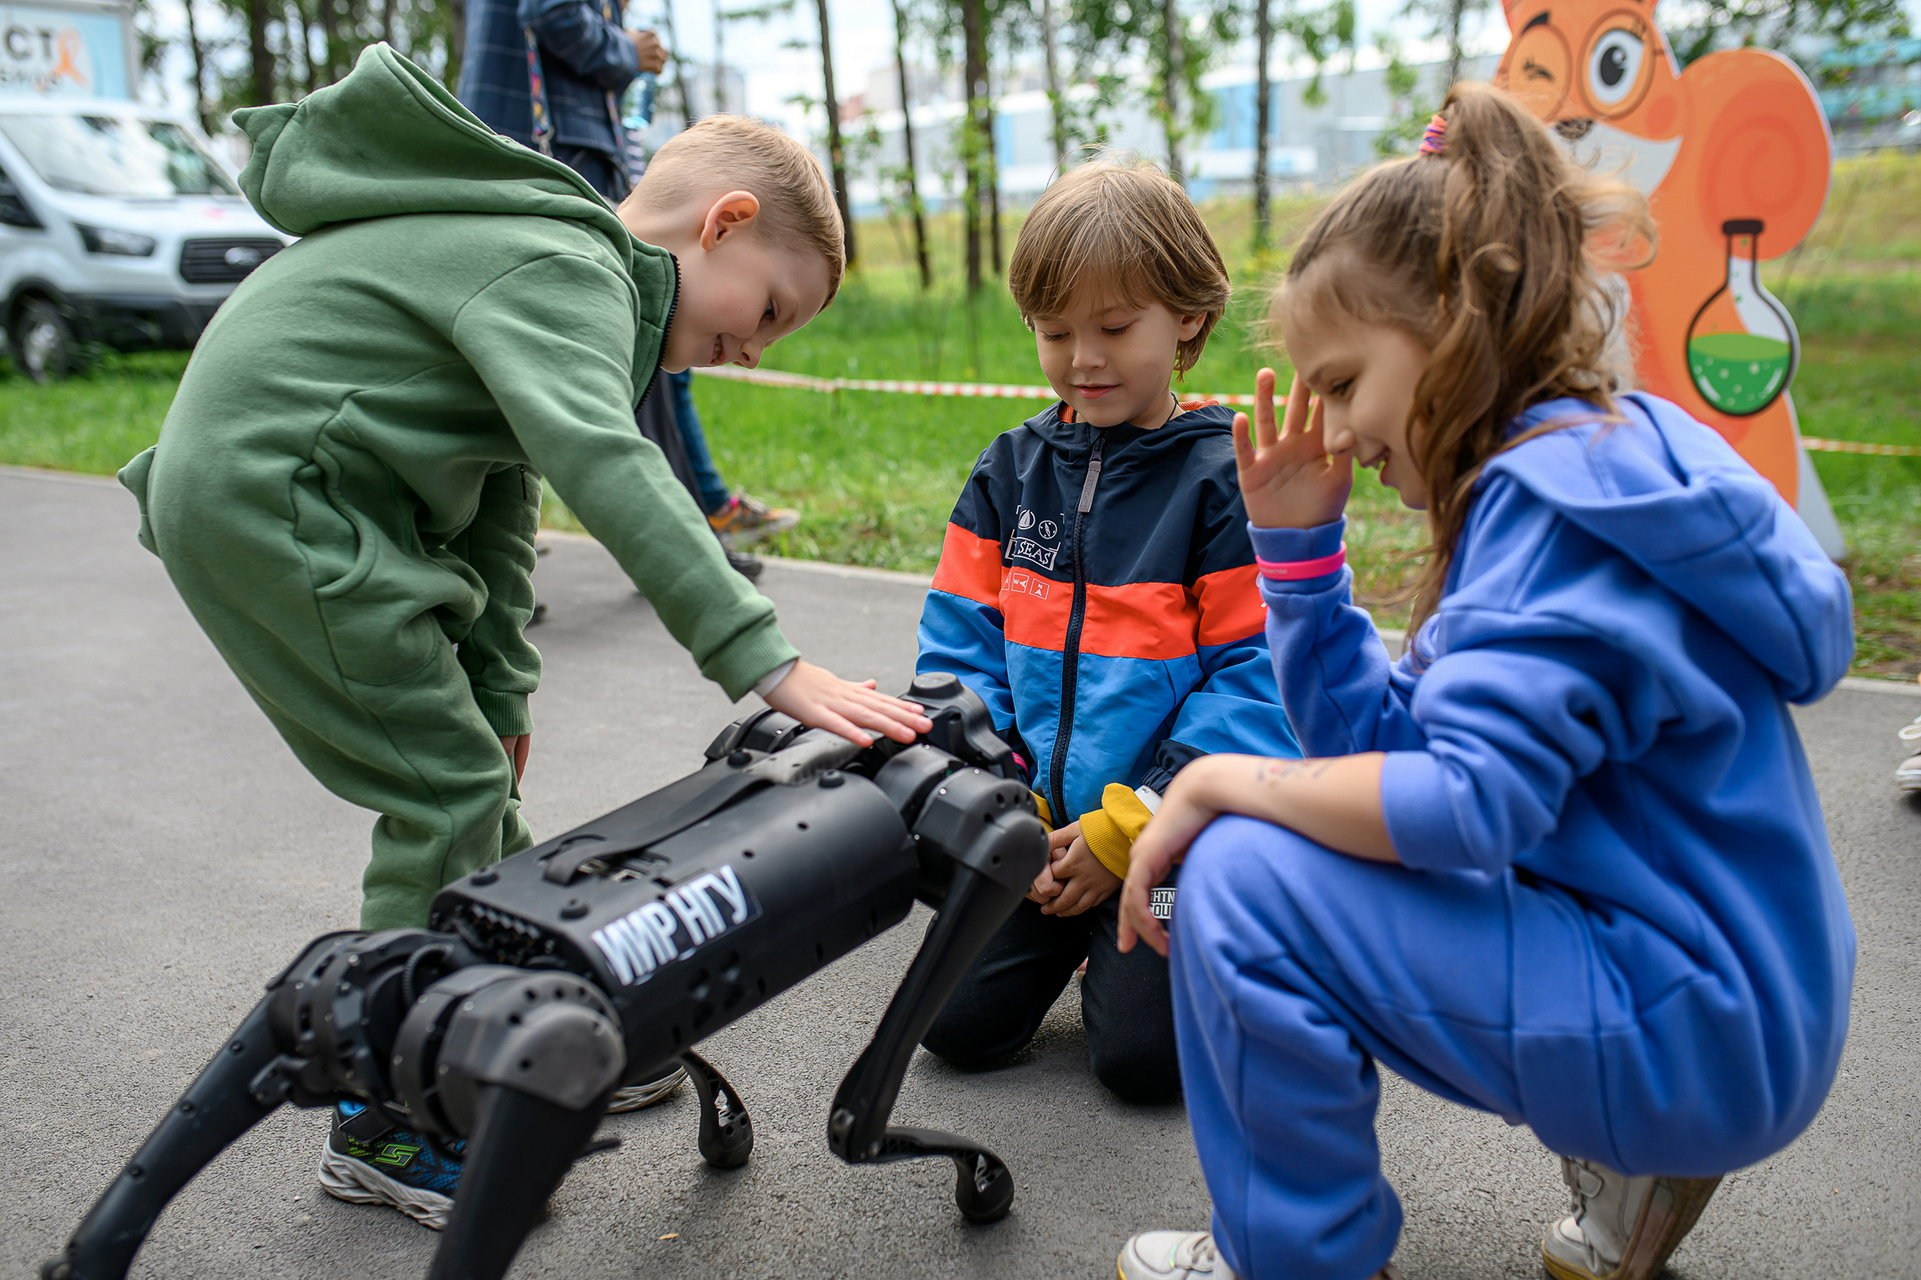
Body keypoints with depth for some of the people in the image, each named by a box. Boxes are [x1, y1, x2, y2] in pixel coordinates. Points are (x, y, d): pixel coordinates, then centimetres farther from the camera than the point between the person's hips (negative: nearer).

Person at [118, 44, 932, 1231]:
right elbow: (605, 466, -37)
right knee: (451, 791, -7)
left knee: (477, 773, 13)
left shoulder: (555, 269, 14)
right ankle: (391, 1128, 6)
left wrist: (502, 697, 13)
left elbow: (506, 503, 15)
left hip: (297, 498, 10)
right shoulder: (563, 267, -18)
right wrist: (769, 663, -42)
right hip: (269, 498, -10)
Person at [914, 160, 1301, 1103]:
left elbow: (1254, 677, -11)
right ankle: (1070, 933, 28)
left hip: (1167, 836, -4)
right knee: (958, 1025, 1)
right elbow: (961, 643, 6)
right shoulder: (1009, 470, 6)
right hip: (1033, 830, 4)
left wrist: (1131, 827, -16)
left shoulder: (1226, 478, -9)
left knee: (1143, 1056, -9)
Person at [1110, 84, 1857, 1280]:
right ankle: (1620, 1162, 19)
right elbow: (1381, 744, 9)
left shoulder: (1562, 495, -19)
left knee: (1243, 881, -19)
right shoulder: (1565, 478, 11)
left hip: (1708, 1035, -10)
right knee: (1318, 843, 24)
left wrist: (1224, 780, -15)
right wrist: (1298, 545, 3)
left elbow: (1466, 805, -27)